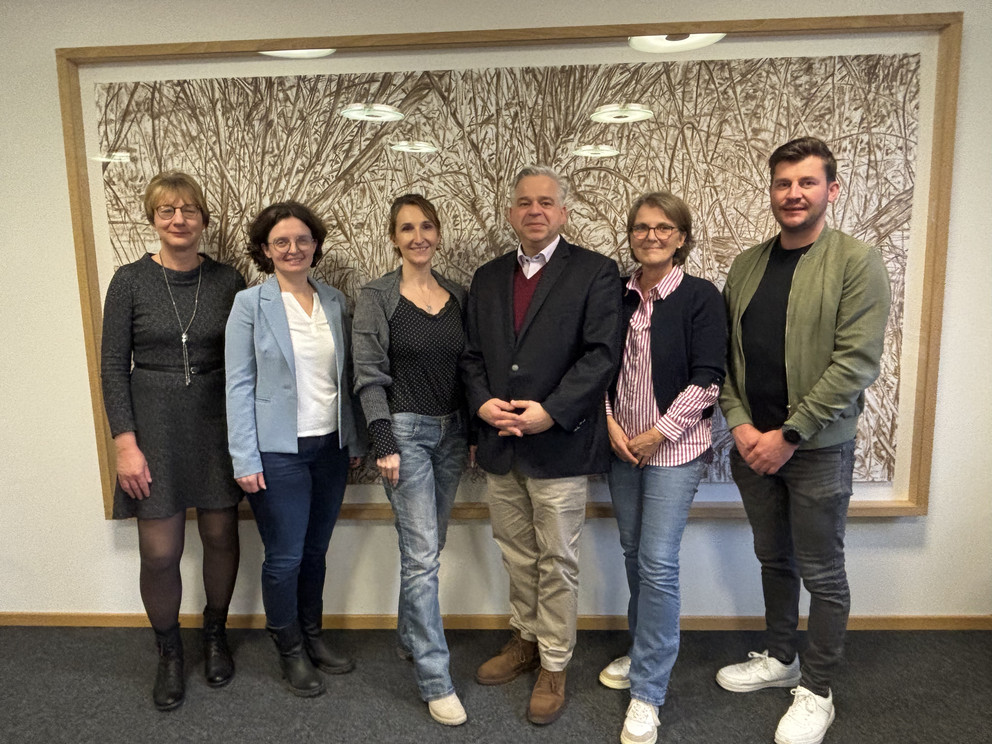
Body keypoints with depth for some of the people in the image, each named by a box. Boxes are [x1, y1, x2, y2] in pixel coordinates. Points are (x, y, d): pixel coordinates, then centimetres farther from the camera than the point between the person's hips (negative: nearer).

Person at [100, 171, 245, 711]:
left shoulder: (226, 281, 1)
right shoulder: (130, 280, -3)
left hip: (217, 423, 2)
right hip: (154, 424, -1)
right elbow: (113, 366, -3)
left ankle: (215, 635, 35)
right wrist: (125, 443, -9)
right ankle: (169, 652, 28)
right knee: (159, 552, 2)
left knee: (221, 536, 10)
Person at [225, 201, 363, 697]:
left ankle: (313, 637, 36)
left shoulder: (334, 302, 6)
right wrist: (245, 459, -11)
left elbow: (345, 377, 10)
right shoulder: (250, 304, -6)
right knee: (284, 558, 6)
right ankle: (290, 651, 29)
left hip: (330, 447, 4)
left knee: (316, 551, 15)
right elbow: (238, 385, -7)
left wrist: (353, 441, 10)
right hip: (278, 452, -4)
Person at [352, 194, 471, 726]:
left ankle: (410, 636, 39)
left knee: (426, 547, 17)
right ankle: (435, 680, 8)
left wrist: (474, 432, 10)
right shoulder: (377, 297, -6)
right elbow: (369, 375, -10)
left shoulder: (458, 296, 7)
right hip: (405, 431, -5)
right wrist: (384, 443, -16)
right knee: (422, 555, -4)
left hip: (451, 432, 5)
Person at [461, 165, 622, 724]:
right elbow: (472, 354, 11)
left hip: (559, 442, -5)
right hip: (500, 443, 5)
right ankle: (526, 640, 39)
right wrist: (482, 402, -7)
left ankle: (555, 663, 26)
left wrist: (549, 411, -20)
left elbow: (603, 354, -12)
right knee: (517, 554, 19)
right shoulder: (488, 278, 12)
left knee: (557, 561, 7)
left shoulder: (595, 272, -4)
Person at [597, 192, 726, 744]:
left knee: (658, 564, -5)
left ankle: (647, 694, 8)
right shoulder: (617, 296, 7)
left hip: (674, 447, -5)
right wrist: (611, 423, -4)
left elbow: (707, 379, -11)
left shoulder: (701, 297, -7)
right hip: (622, 446, 5)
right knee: (635, 555, 15)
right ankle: (645, 652, 35)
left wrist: (658, 434, -13)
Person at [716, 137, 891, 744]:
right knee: (775, 558, 19)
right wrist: (740, 423, -6)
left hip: (818, 449, -5)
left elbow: (857, 363, -16)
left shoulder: (857, 262, -9)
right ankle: (780, 658, 40)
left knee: (823, 574, 9)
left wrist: (789, 434, -17)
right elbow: (726, 354, 7)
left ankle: (816, 692, 28)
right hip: (754, 445, 5)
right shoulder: (747, 265, 6)